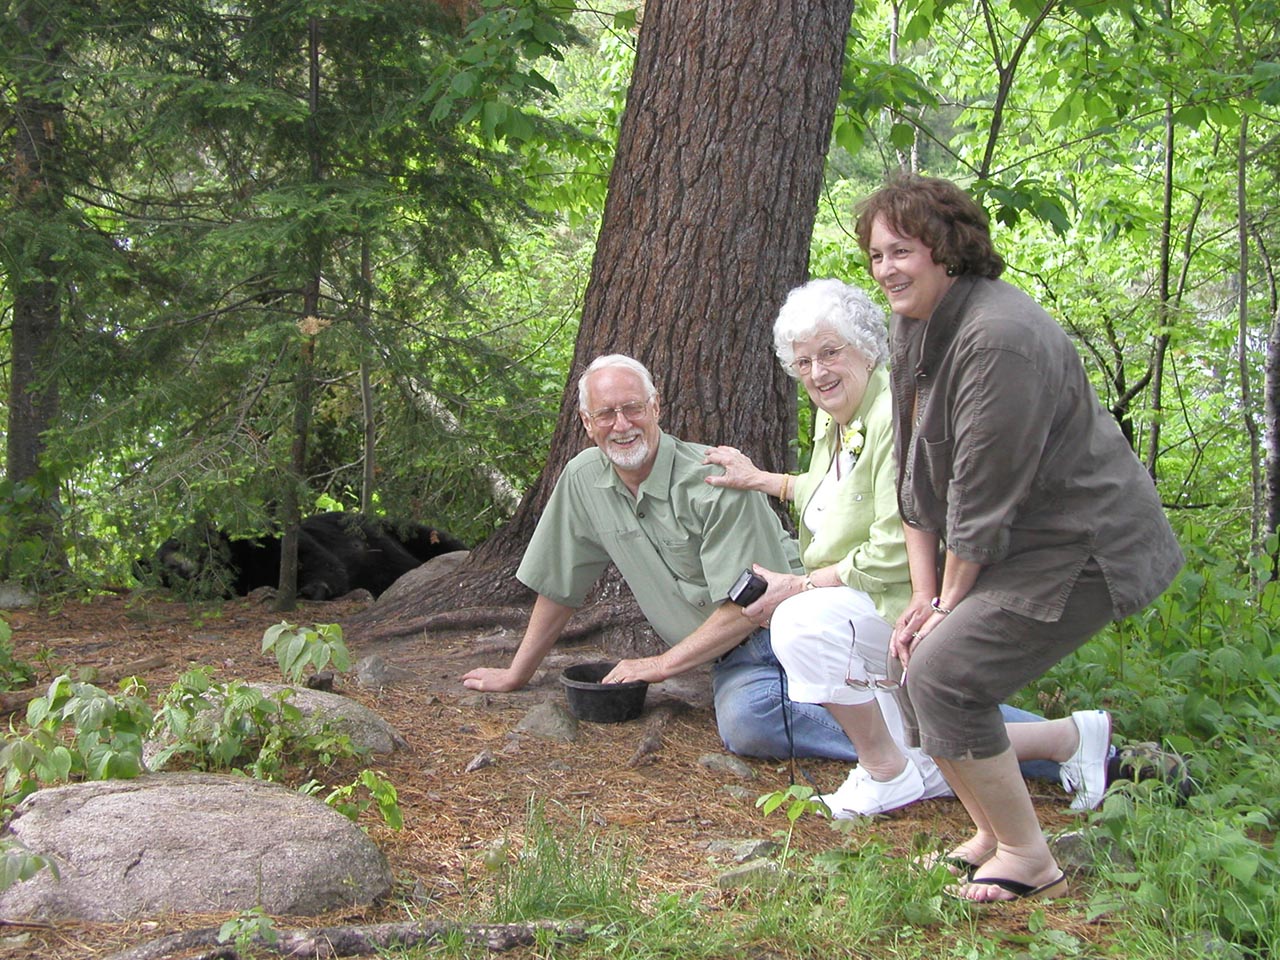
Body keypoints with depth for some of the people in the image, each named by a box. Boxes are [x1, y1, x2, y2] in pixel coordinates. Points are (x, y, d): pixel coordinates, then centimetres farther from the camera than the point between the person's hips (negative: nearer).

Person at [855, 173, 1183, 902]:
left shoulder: (1000, 337, -26)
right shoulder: (913, 327, 6)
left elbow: (984, 495, -22)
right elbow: (917, 478, 8)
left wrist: (949, 602, -12)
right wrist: (926, 597, 3)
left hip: (1087, 547, -10)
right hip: (1022, 543, 10)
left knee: (944, 672, -16)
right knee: (921, 667, 5)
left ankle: (1029, 861, -2)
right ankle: (992, 835, 21)